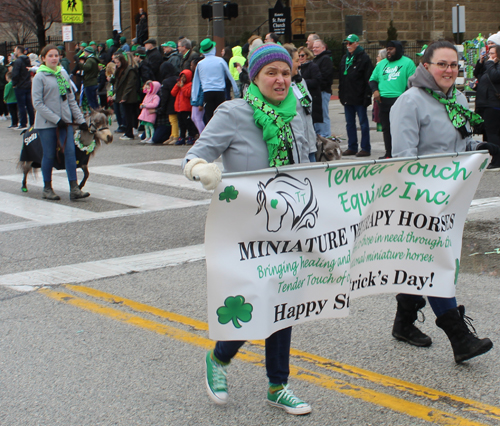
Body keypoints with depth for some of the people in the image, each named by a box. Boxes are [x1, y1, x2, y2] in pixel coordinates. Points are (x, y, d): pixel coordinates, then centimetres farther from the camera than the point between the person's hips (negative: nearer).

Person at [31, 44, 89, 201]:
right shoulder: (39, 77, -6)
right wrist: (56, 119, -14)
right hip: (46, 123, -4)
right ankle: (47, 188, 18)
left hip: (65, 121, 4)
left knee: (70, 151, -6)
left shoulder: (64, 74, 10)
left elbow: (71, 99, 15)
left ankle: (74, 189, -7)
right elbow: (38, 103, -10)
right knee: (49, 155, 3)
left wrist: (80, 119, 10)